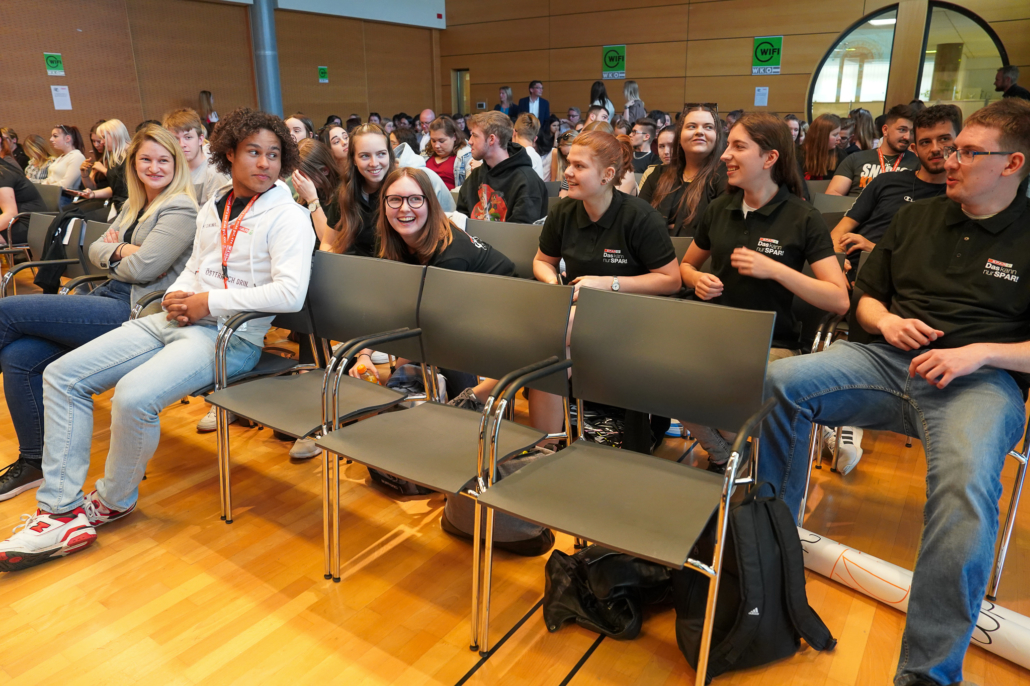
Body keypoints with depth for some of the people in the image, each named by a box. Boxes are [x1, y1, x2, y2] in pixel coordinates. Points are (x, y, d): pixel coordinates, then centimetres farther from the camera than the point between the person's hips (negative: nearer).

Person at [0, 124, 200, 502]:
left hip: (135, 311, -8)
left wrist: (113, 256, 4)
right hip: (111, 298, 8)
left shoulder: (180, 210, -8)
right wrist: (121, 250, -6)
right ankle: (35, 461, 6)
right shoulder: (133, 205, 20)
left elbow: (142, 268, -17)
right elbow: (95, 250, 16)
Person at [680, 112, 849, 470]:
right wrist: (697, 279, 1)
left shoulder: (803, 219, -4)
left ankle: (732, 456, 6)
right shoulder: (719, 209, 9)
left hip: (771, 345, -4)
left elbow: (839, 300, -9)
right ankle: (722, 455, 5)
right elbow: (686, 265, 25)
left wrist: (774, 269, -18)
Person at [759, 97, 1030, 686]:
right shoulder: (917, 217, 18)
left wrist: (980, 352, -15)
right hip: (891, 361, 4)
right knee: (779, 382, -21)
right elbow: (866, 298, 22)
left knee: (967, 487, -36)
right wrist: (886, 320, 0)